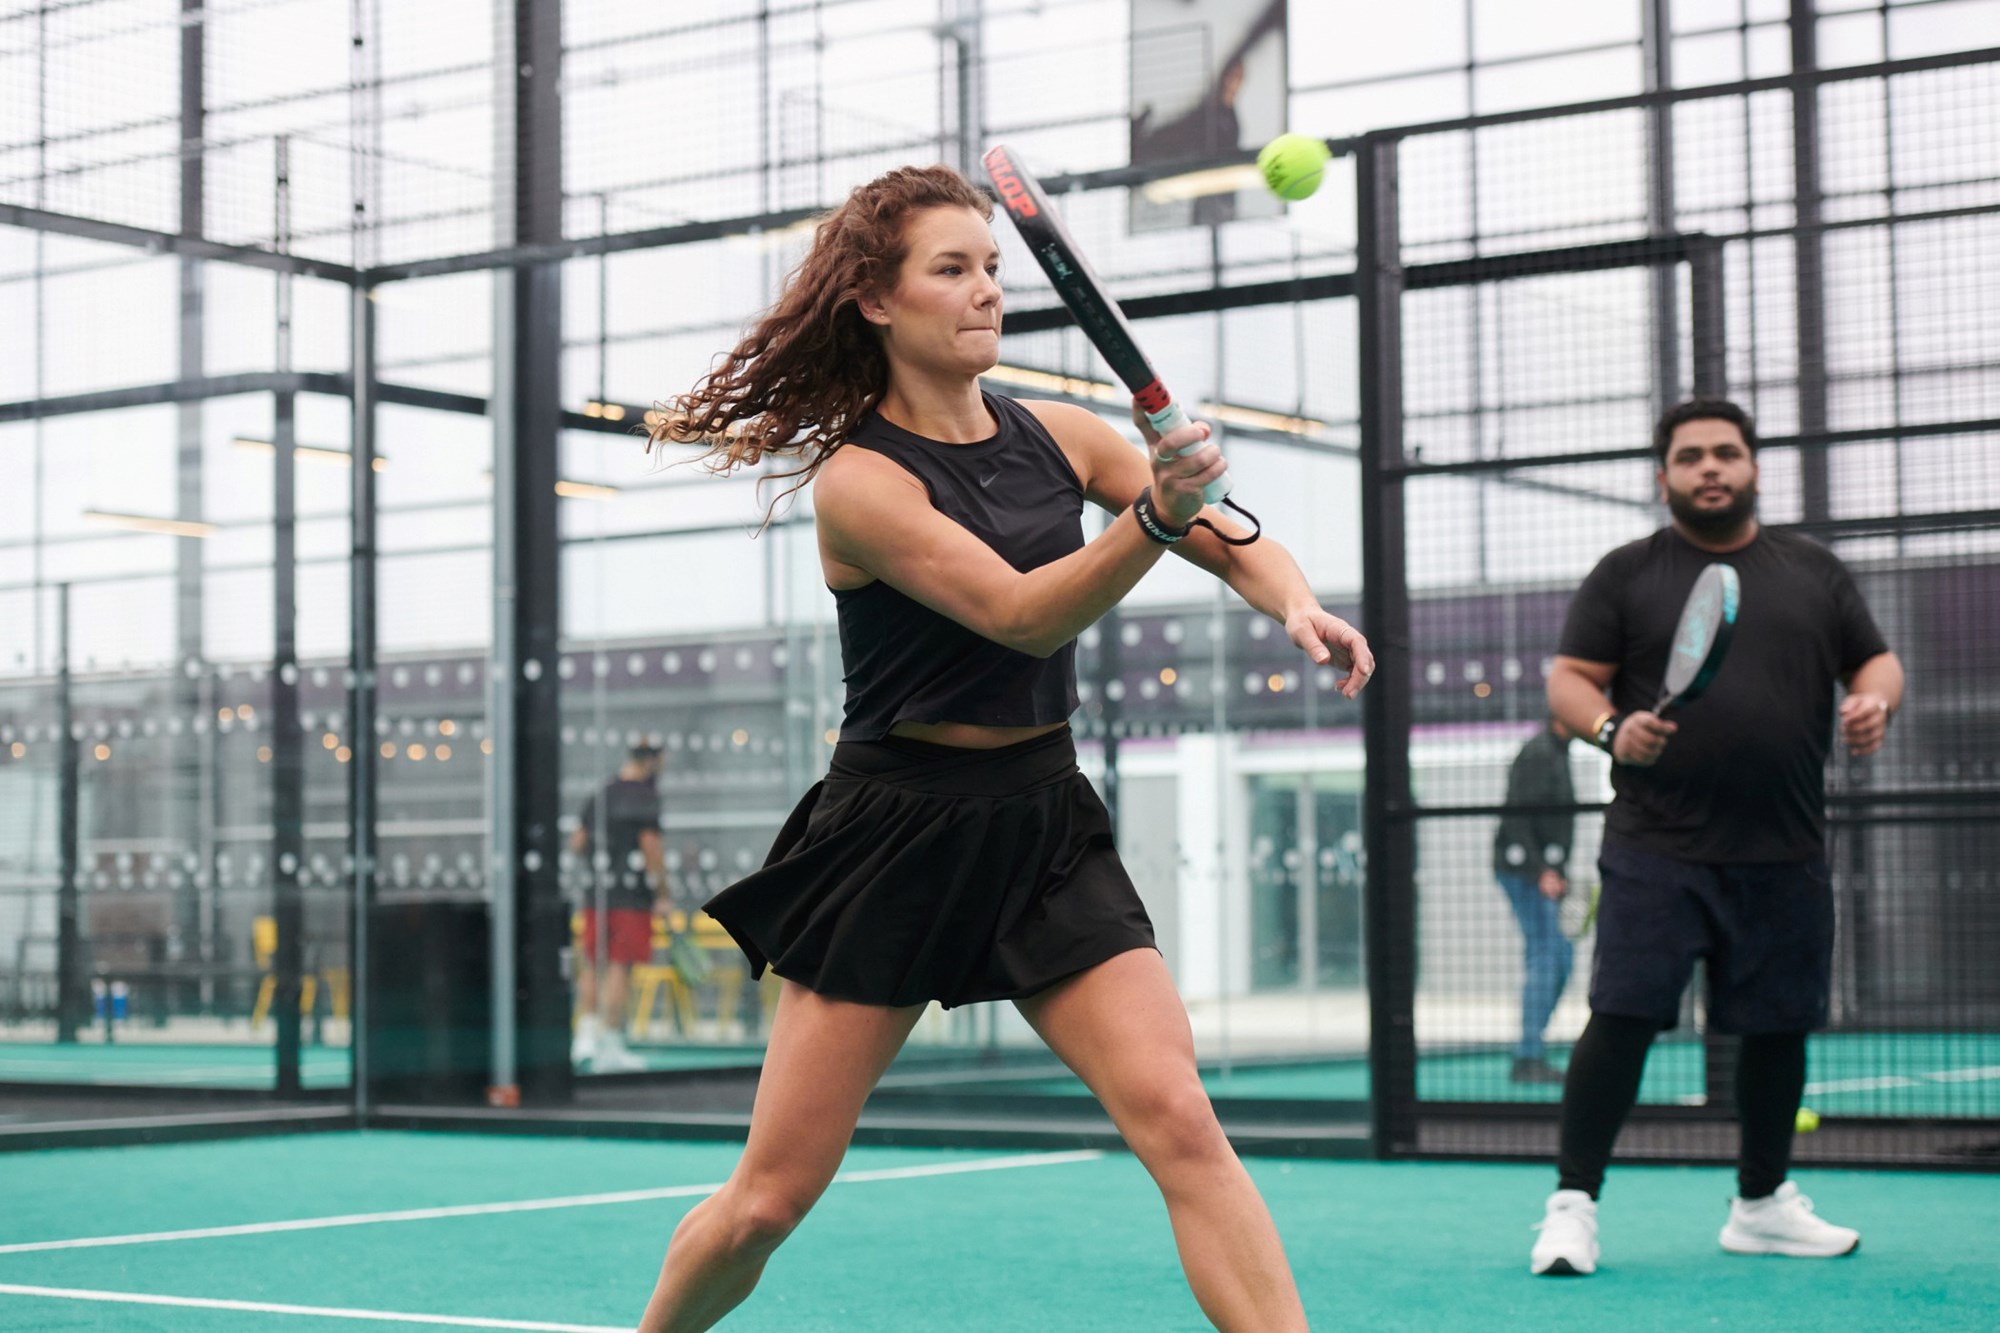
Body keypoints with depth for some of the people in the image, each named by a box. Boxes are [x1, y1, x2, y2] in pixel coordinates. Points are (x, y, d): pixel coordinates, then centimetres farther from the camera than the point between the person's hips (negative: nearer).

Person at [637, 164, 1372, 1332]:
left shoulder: (1060, 437, 4)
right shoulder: (857, 480, -11)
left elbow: (1239, 545, 9)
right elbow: (1021, 615, -23)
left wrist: (1299, 606, -14)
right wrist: (1155, 515, -37)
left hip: (1047, 824, 4)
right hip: (898, 831, -4)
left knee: (1179, 1120, -15)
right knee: (768, 1200, 2)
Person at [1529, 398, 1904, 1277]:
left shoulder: (1813, 572, 14)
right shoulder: (1627, 575, 6)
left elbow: (1875, 660, 19)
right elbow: (1569, 679, 2)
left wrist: (1876, 703, -5)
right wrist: (1612, 727, -19)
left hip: (1783, 857, 3)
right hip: (1656, 851, -3)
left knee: (1778, 1025, 9)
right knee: (1621, 1017, -10)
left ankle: (1762, 1204, 25)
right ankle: (1573, 1204, -3)